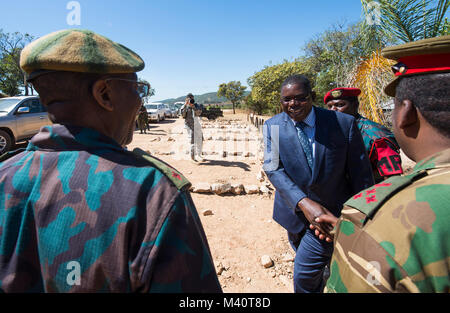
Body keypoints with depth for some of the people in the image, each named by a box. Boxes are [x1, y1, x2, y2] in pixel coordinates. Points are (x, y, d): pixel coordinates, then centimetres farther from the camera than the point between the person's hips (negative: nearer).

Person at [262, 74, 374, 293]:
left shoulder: (344, 123, -12)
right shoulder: (272, 126, -7)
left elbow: (361, 175, -6)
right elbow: (272, 168, -17)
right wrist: (303, 203, -30)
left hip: (331, 213, -3)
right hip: (294, 210, 3)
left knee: (304, 275, -4)